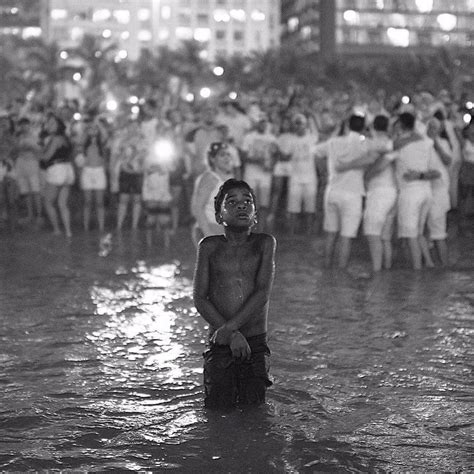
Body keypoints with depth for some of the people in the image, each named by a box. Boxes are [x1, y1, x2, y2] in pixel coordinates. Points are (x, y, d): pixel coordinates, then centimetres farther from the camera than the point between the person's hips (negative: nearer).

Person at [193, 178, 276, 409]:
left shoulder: (265, 243, 3)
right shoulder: (210, 247, 2)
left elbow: (263, 293, -7)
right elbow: (199, 298, -3)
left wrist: (229, 327, -17)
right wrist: (232, 335, -14)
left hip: (256, 344, 0)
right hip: (220, 346, 0)